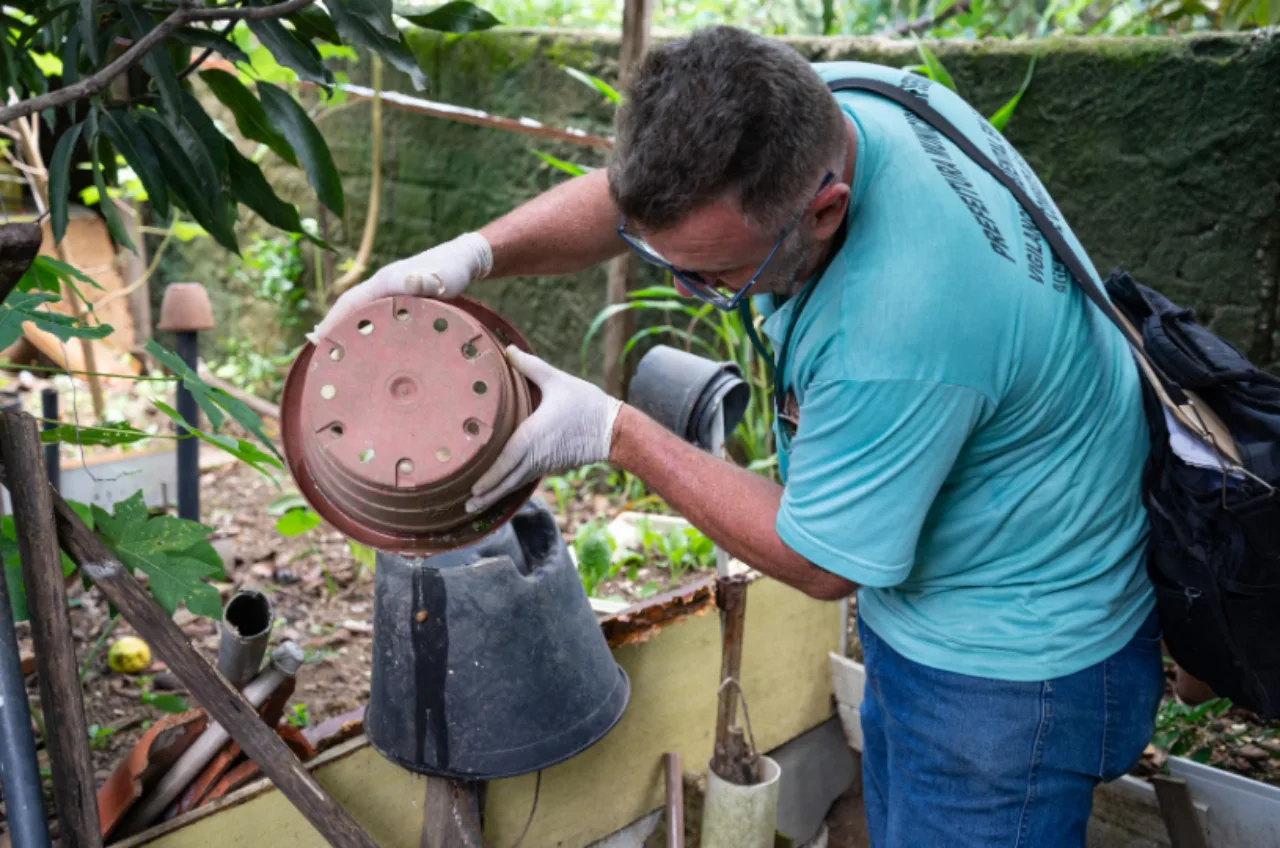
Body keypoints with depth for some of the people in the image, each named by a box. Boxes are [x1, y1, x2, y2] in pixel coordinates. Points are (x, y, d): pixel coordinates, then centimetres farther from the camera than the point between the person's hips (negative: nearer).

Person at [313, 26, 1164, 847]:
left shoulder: (905, 327, -41)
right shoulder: (815, 99, -16)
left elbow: (818, 563, -24)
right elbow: (629, 194, 0)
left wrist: (613, 432, -22)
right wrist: (475, 252, -17)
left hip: (1006, 668, -8)